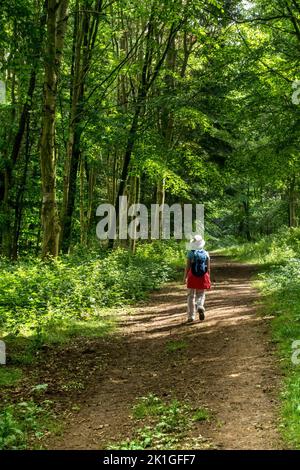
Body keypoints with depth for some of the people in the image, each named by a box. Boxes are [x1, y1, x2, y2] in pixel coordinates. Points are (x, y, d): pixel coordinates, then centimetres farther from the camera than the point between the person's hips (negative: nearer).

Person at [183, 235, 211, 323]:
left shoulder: (190, 253, -8)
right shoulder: (206, 253, -2)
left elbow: (188, 267, -9)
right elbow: (208, 268, -1)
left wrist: (185, 278, 1)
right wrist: (208, 279, 9)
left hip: (192, 277, -1)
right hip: (203, 277, 1)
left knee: (191, 296, 9)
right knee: (201, 295, 17)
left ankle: (191, 316, 9)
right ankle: (200, 307, -14)